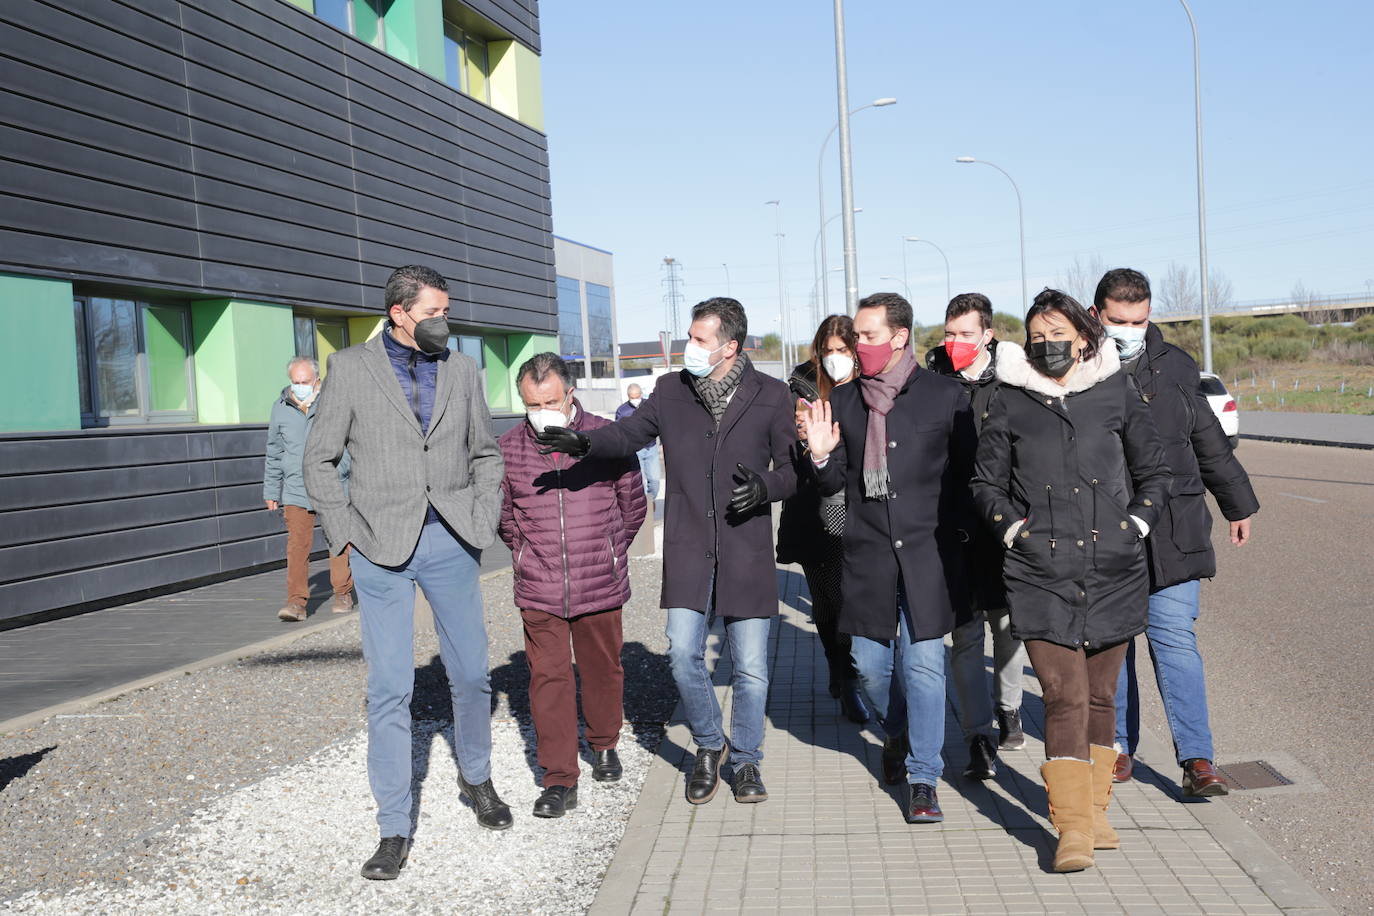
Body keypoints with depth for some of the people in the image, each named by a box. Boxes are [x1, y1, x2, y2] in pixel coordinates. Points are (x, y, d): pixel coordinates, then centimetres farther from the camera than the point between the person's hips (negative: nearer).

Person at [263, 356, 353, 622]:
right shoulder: (280, 409, 7)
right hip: (296, 488, 2)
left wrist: (333, 471, -13)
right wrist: (271, 492, 18)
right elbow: (274, 455, 16)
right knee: (297, 545, -7)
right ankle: (296, 601, -7)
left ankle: (343, 594, 23)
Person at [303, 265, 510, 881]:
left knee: (471, 674, 11)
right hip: (382, 547, -3)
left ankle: (476, 778, 36)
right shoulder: (350, 368, 0)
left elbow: (484, 453, 16)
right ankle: (394, 829, 8)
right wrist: (346, 532, -5)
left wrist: (484, 520, 5)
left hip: (450, 541, 3)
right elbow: (319, 459, 4)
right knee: (389, 689, -3)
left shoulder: (461, 370, 8)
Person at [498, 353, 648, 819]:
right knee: (548, 677, -1)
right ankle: (560, 780, 7)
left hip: (600, 585, 0)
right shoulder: (508, 449, -1)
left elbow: (633, 502, 8)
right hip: (538, 590, 0)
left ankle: (604, 745, 39)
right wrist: (525, 552, 10)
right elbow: (501, 512, 15)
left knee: (603, 668, 14)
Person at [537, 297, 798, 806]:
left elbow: (792, 468, 4)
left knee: (751, 666, 3)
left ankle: (746, 760, 26)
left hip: (747, 553, -1)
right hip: (688, 551, 2)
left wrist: (766, 487, -17)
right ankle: (709, 745, 20)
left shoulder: (771, 396, 1)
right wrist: (583, 440, -4)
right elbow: (628, 434, 14)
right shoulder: (670, 391, 7)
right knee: (683, 655, -7)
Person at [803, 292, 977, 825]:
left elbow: (967, 470, 6)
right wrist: (821, 456, -10)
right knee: (871, 665, 7)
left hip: (928, 552, -3)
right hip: (868, 554, 3)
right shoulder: (843, 402, 8)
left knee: (923, 663, -4)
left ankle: (923, 781, 7)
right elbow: (834, 483, 10)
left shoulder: (945, 395, 0)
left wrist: (959, 531, -2)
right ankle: (898, 735, 38)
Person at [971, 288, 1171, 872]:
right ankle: (1072, 829, -6)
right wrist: (1015, 531, 0)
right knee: (1065, 698, -9)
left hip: (1114, 571, 2)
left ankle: (1094, 813, 23)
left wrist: (1134, 526, 3)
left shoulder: (1117, 392, 7)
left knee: (1100, 696, 9)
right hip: (1042, 573, -1)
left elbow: (1154, 472, 14)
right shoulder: (1011, 403, 5)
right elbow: (986, 484, 11)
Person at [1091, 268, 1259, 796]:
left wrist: (1237, 504, 26)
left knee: (1175, 639, -3)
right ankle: (1119, 746, 24)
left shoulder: (1175, 367, 8)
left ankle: (1196, 758, 2)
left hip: (1171, 533, 1)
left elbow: (1209, 443, 20)